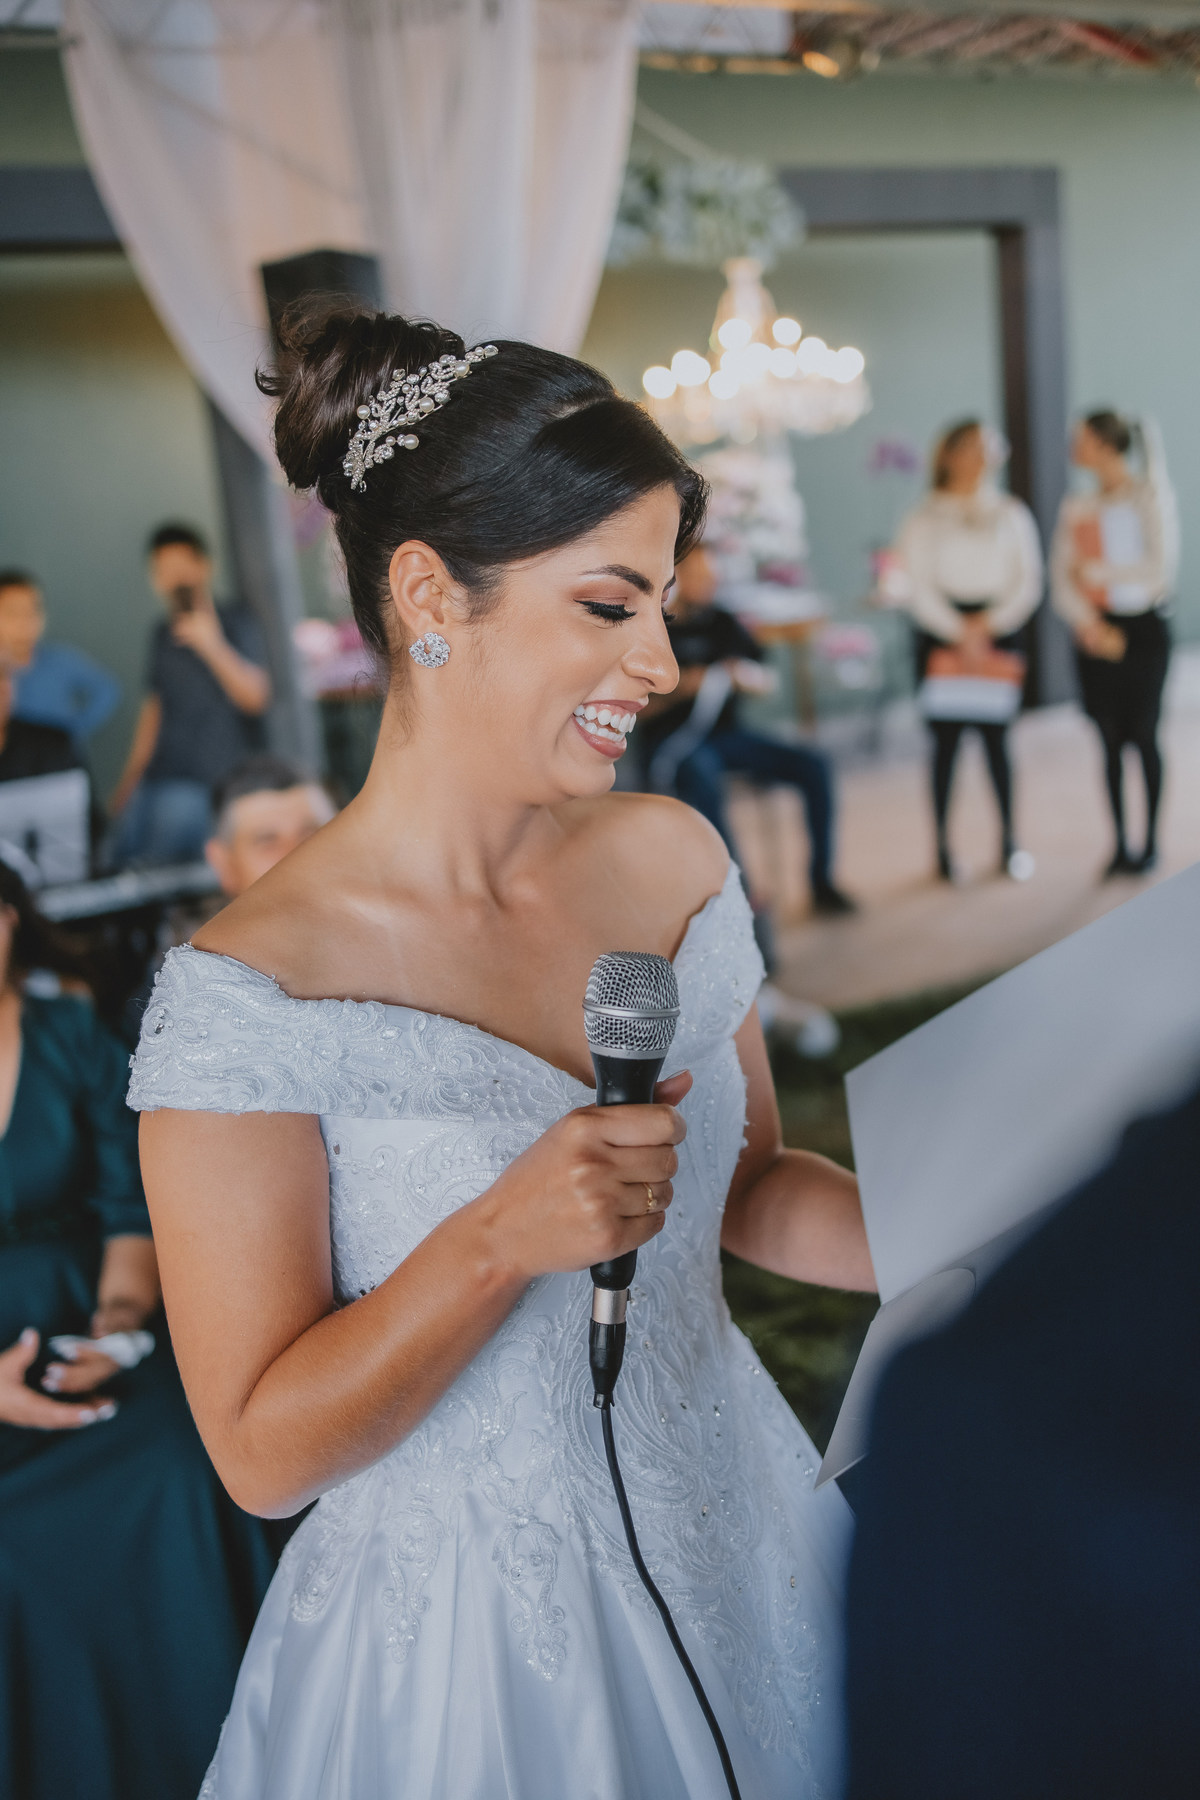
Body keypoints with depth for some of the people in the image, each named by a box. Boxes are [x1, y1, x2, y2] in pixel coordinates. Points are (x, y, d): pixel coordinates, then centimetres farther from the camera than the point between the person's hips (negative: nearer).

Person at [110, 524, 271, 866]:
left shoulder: (236, 622, 0)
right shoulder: (163, 636, 18)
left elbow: (256, 697, -9)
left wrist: (213, 647, -20)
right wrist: (128, 782, 23)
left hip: (211, 784, -6)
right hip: (157, 779, 6)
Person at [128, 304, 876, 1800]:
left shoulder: (674, 859, -5)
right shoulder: (248, 990, -21)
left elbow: (747, 1182, 6)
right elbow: (262, 1451, -17)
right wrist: (499, 1241, -30)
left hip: (740, 1556, 6)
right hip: (463, 1647, -5)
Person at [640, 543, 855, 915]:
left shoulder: (721, 623, 12)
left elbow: (763, 683, 15)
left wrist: (744, 675, -7)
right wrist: (678, 688, -19)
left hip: (725, 734, 5)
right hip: (672, 742, -5)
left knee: (813, 764, -12)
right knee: (704, 779, -39)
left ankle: (821, 881, -7)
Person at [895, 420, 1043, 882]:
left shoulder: (1011, 514, 10)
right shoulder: (924, 518, 3)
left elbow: (1028, 580, 5)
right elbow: (919, 588, -3)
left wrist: (990, 623, -9)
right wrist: (960, 632, -11)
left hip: (999, 630, 2)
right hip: (942, 632, -2)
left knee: (996, 735, 1)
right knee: (946, 739, -4)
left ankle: (1009, 840, 12)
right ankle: (943, 847, 2)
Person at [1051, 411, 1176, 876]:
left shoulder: (1150, 496, -4)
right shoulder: (1076, 507, 11)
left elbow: (1159, 567, -11)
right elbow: (1061, 580, 4)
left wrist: (1095, 571, -8)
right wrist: (1090, 624, -11)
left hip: (1142, 627, -4)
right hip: (1095, 632, 4)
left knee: (1142, 734, -2)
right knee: (1110, 739, 5)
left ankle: (1150, 842, 9)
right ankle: (1120, 844, 12)